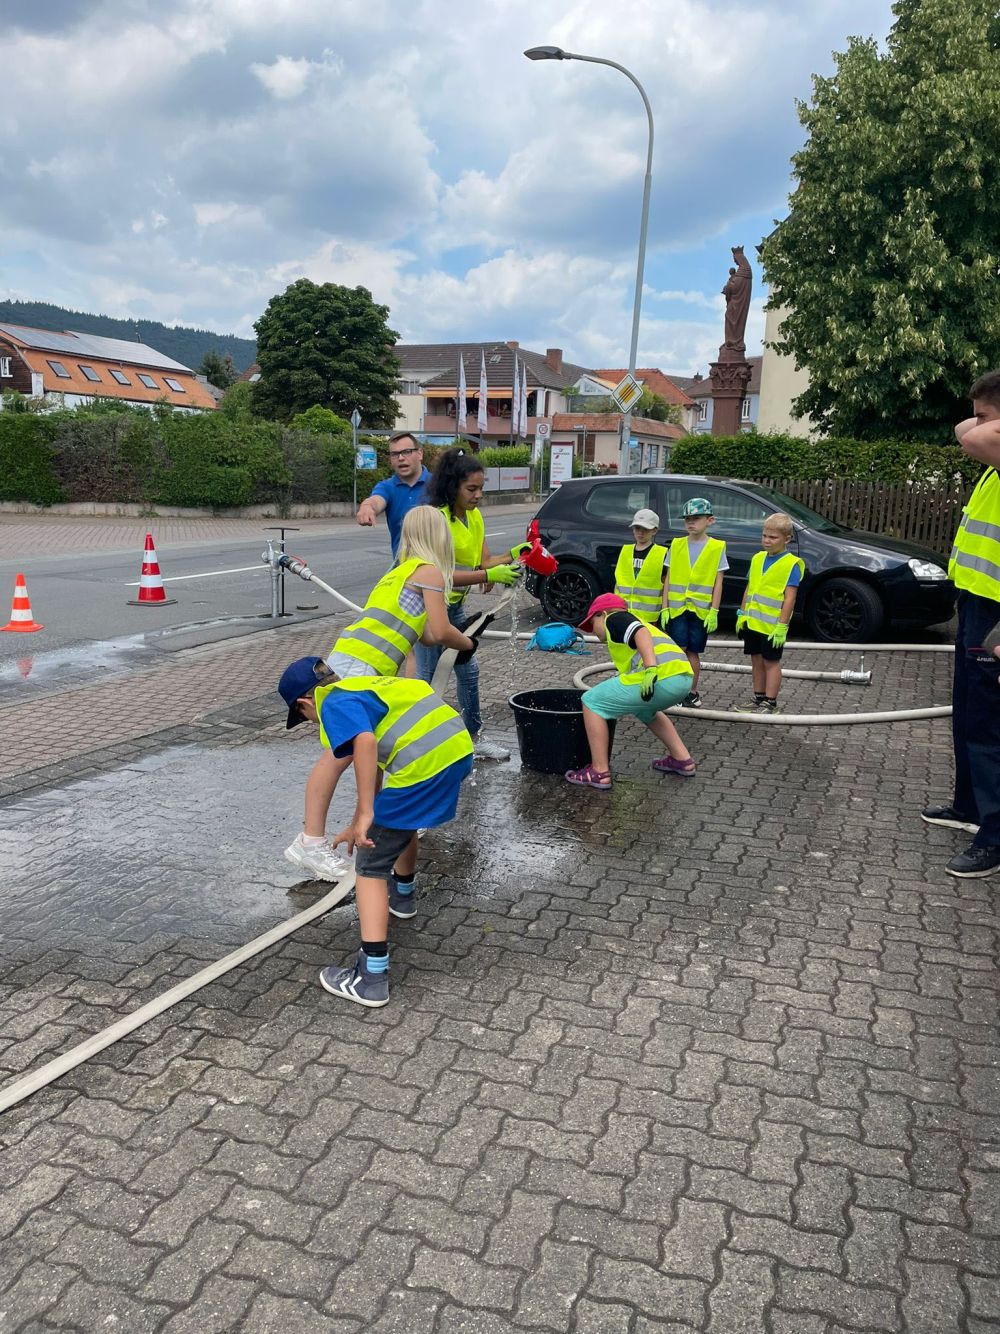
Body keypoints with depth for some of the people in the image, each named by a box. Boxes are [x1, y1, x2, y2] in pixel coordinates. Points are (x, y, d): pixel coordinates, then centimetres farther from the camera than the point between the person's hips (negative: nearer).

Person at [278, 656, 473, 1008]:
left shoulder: (335, 703, 1)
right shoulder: (363, 687, 29)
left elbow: (366, 742, -22)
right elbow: (376, 766, 36)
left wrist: (365, 814, -19)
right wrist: (361, 823, 43)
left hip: (424, 763, -9)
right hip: (457, 745, 9)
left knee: (371, 867, 3)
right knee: (403, 820, 37)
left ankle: (372, 977, 0)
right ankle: (401, 895, 61)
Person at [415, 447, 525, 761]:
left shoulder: (474, 516, 4)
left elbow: (484, 561, 2)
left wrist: (512, 555, -17)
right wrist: (489, 575, -35)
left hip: (455, 606, 8)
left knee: (468, 671, 13)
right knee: (429, 677, -5)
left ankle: (474, 736, 25)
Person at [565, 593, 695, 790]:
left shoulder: (614, 618, 12)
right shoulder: (632, 621, 37)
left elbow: (641, 633, -11)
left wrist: (650, 668, -24)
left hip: (661, 676, -9)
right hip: (683, 678, 9)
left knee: (592, 702, 3)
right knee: (643, 707, 38)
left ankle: (599, 773, 1)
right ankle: (682, 760, 32)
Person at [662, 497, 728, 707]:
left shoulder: (717, 547, 0)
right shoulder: (676, 545, 6)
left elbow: (718, 583, -1)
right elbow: (668, 579, 7)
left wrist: (713, 612, -6)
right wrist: (665, 608, 1)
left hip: (701, 609, -1)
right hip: (677, 608, 1)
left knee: (692, 652, 5)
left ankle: (691, 693, 17)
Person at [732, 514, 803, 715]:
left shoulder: (791, 564, -11)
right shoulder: (758, 559, 9)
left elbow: (790, 598, -15)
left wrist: (782, 626, -19)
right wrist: (742, 615, 13)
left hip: (772, 624, -6)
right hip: (752, 621, 6)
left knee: (771, 662, 2)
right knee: (757, 660, 14)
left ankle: (770, 704, 9)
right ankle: (759, 699, 24)